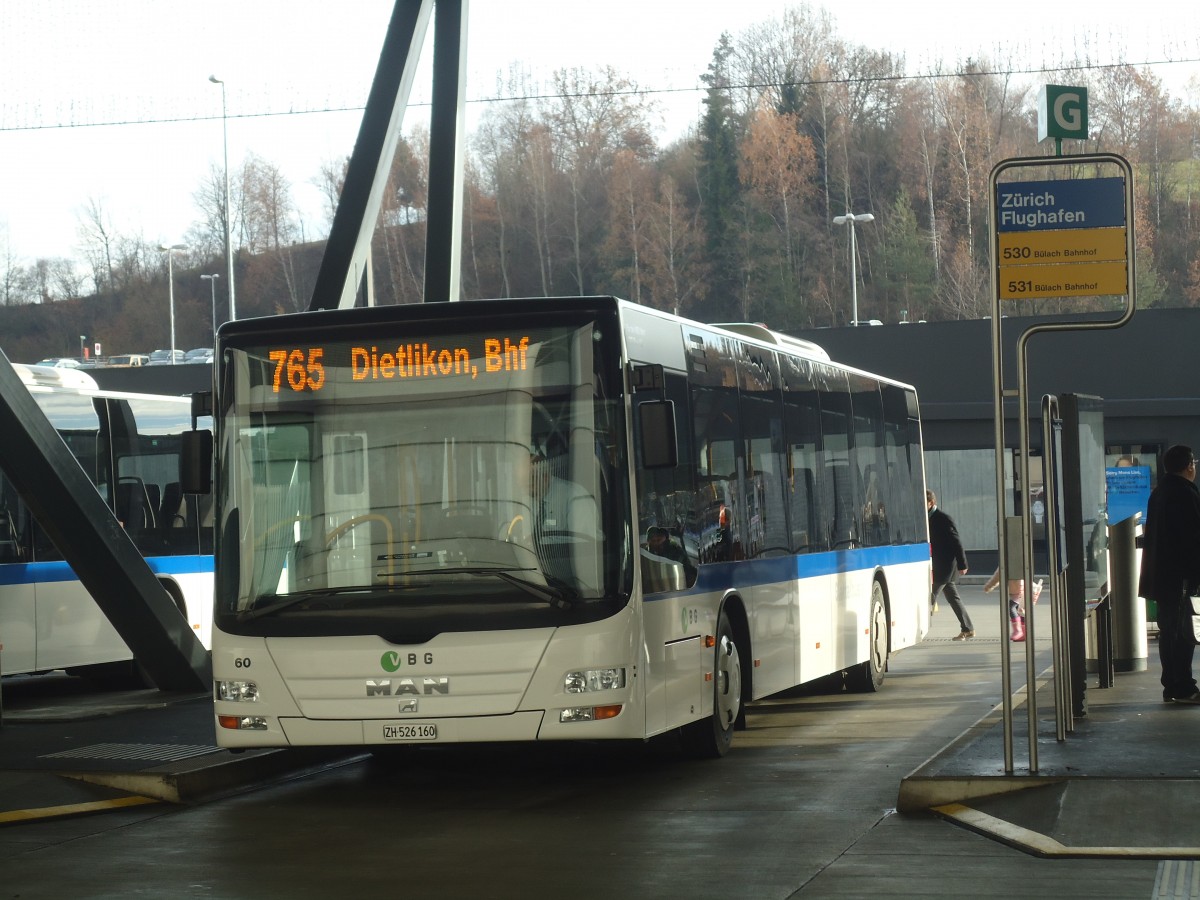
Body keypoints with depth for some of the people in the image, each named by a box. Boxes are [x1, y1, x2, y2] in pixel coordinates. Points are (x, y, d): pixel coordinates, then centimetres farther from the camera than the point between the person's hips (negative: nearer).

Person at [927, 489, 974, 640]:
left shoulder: (943, 519, -14)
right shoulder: (929, 519, 12)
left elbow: (956, 542, -15)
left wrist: (962, 564, -15)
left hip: (944, 567, -9)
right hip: (937, 567, 9)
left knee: (929, 597, -9)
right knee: (953, 598, 12)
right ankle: (967, 629, 17)